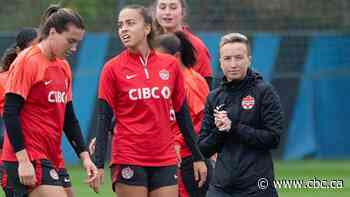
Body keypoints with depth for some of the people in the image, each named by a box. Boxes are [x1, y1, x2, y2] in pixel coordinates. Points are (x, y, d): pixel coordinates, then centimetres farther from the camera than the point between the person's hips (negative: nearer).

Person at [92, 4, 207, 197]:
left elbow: (182, 115, 12)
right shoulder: (113, 69, -2)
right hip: (128, 161, -3)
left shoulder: (171, 65, 6)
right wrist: (99, 164, -10)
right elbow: (104, 119, -3)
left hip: (165, 160, 3)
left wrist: (197, 157, 12)